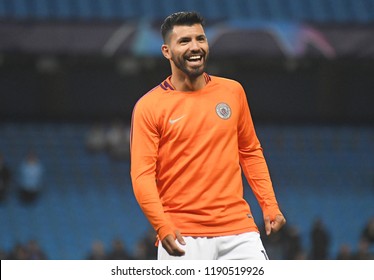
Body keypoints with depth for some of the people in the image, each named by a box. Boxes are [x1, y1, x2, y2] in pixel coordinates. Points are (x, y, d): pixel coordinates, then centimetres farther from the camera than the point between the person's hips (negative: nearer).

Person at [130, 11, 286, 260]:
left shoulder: (233, 92, 10)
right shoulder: (149, 107, -2)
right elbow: (142, 174, -7)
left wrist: (270, 205, 9)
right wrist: (162, 226, -21)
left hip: (238, 230, 3)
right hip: (183, 238, -3)